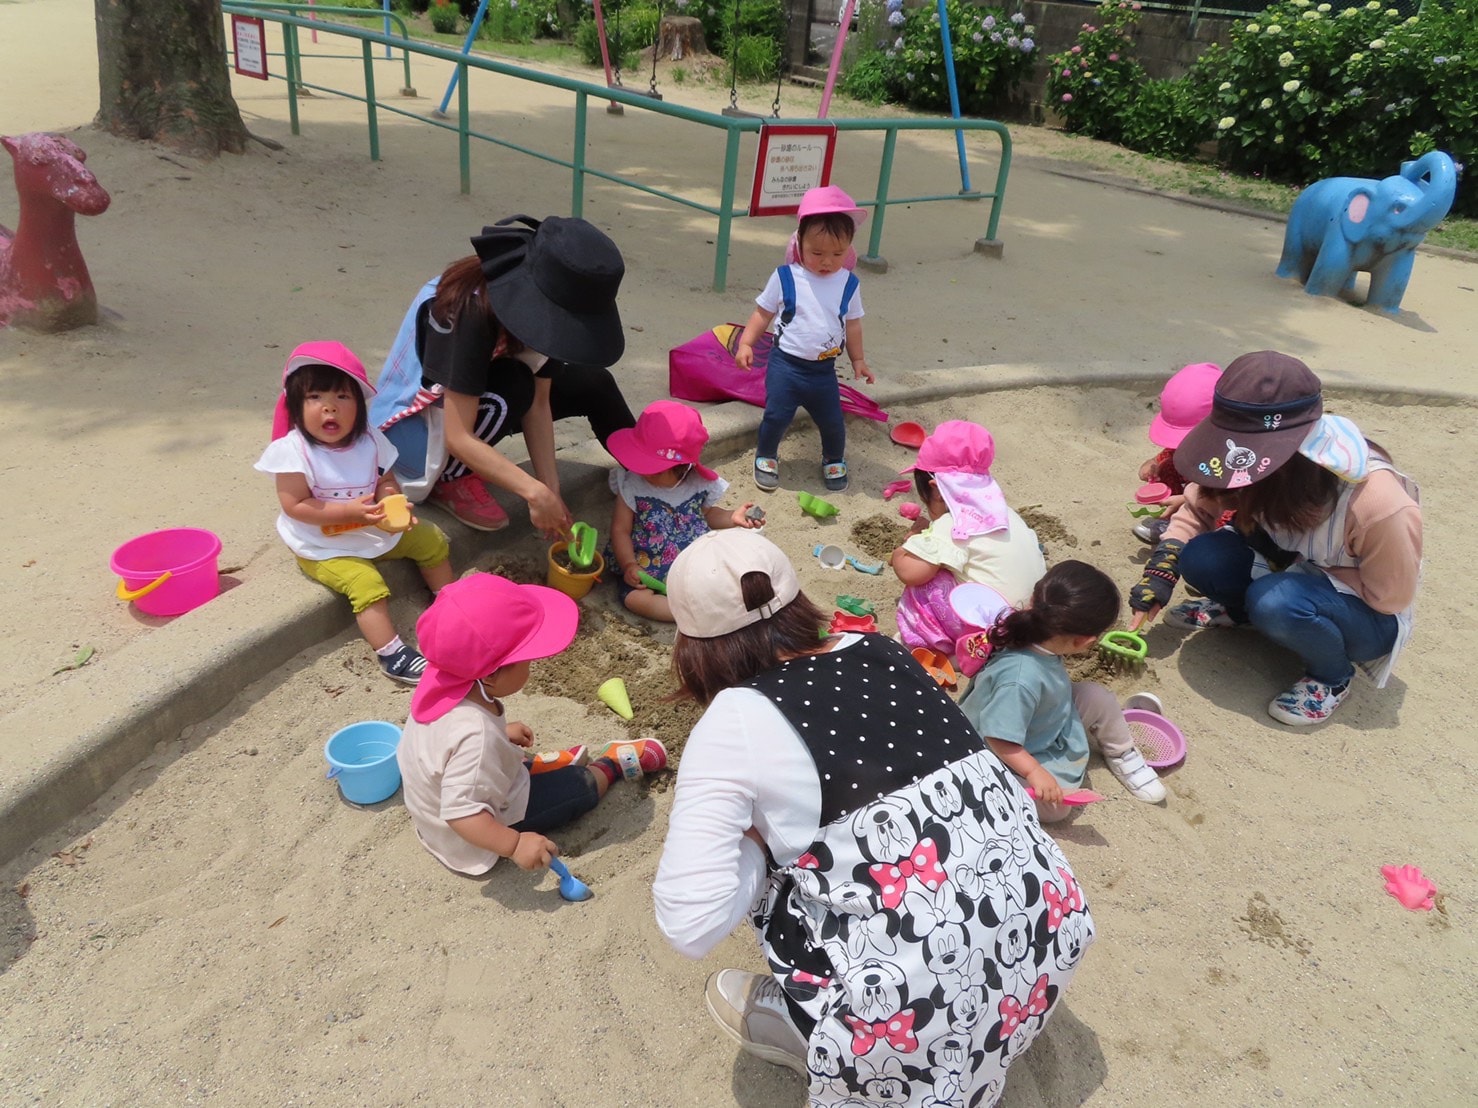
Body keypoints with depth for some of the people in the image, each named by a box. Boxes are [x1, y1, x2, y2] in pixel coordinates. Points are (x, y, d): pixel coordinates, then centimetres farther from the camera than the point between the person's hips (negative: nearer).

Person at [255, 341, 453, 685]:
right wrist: (350, 511, -31)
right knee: (366, 583, -28)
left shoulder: (370, 441, -8)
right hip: (324, 547, -6)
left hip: (375, 530, 6)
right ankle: (390, 655, -22)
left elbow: (385, 481, -1)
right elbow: (295, 505, -23)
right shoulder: (294, 451, -23)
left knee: (432, 540, 12)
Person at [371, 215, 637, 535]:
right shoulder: (468, 311, -37)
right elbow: (459, 438, -37)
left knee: (592, 384, -4)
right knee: (513, 387, -34)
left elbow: (538, 401, -14)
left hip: (482, 396, 7)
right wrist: (536, 493, -42)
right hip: (417, 416, -6)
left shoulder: (545, 303, -17)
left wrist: (551, 490, -19)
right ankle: (449, 479, -13)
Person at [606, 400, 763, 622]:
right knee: (636, 599, -30)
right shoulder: (631, 486, -11)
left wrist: (732, 517, -2)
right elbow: (620, 530, -7)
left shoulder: (701, 483, -5)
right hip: (647, 565, -2)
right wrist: (629, 566, -19)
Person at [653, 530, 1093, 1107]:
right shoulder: (880, 650, 6)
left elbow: (689, 928, -14)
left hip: (929, 996, -6)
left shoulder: (733, 724, -11)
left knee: (764, 874, 13)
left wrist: (755, 842, 4)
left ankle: (808, 1035, 28)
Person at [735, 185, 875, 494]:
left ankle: (834, 461, 39)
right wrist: (746, 343, -10)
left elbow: (853, 324, 11)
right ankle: (766, 457, 25)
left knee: (833, 421, 11)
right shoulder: (785, 278, -9)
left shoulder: (849, 284, 0)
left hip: (824, 369, 3)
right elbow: (763, 313, -1)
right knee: (776, 416, -3)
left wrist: (858, 359, 14)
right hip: (786, 364, -2)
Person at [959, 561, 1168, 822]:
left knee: (1097, 697, -1)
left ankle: (1122, 754, 25)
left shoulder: (1037, 635, -19)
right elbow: (999, 738, -35)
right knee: (1056, 806, -19)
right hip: (1017, 756, -8)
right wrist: (1035, 773, -33)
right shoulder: (1020, 679, -43)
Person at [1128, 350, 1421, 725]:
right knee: (1201, 556, -24)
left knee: (1275, 602, -37)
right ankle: (1238, 609, 11)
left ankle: (1332, 677, -6)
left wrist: (1295, 562, -23)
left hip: (1370, 616, -5)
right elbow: (1198, 508, -5)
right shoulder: (1263, 464, -21)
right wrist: (1159, 575, -17)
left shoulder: (1378, 501, -35)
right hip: (1293, 574, 5)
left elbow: (1391, 597, -20)